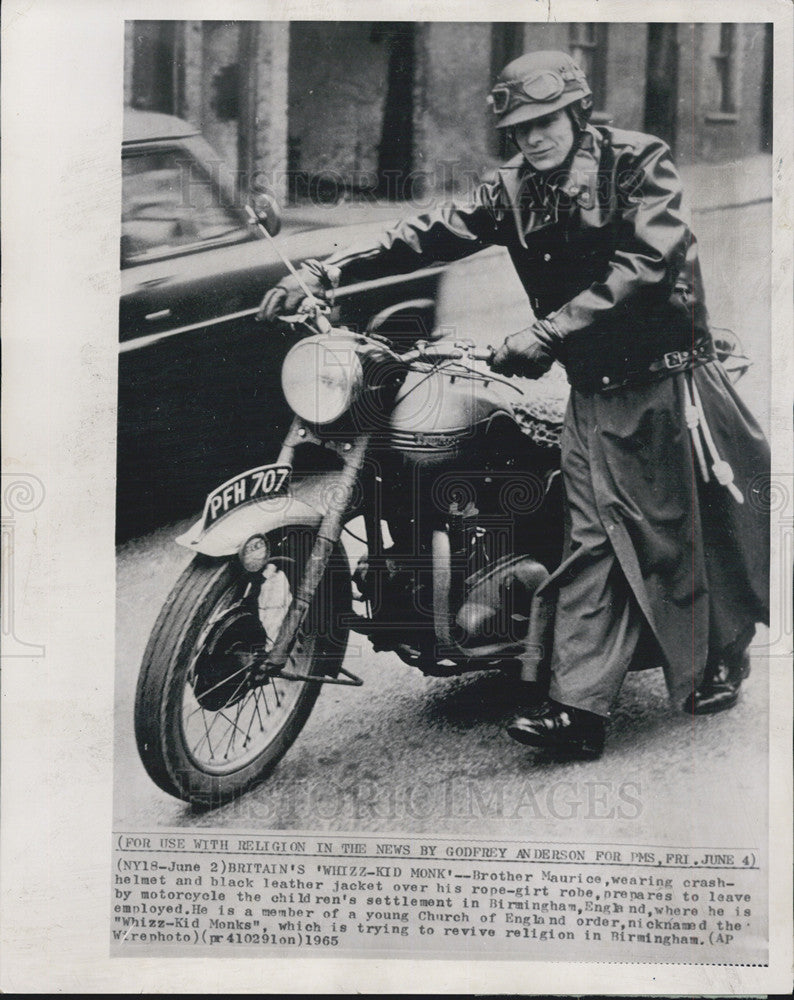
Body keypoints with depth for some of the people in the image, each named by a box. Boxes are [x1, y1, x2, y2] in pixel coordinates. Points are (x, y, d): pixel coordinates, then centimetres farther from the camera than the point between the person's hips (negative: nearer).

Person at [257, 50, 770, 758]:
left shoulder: (638, 161, -8)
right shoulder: (515, 190, 6)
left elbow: (645, 263, -21)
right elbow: (437, 233, -3)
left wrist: (547, 334, -27)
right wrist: (328, 271, -14)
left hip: (669, 379, -4)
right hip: (592, 389, 4)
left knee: (699, 526, 8)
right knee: (591, 540, -1)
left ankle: (722, 659, 32)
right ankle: (577, 706, -2)